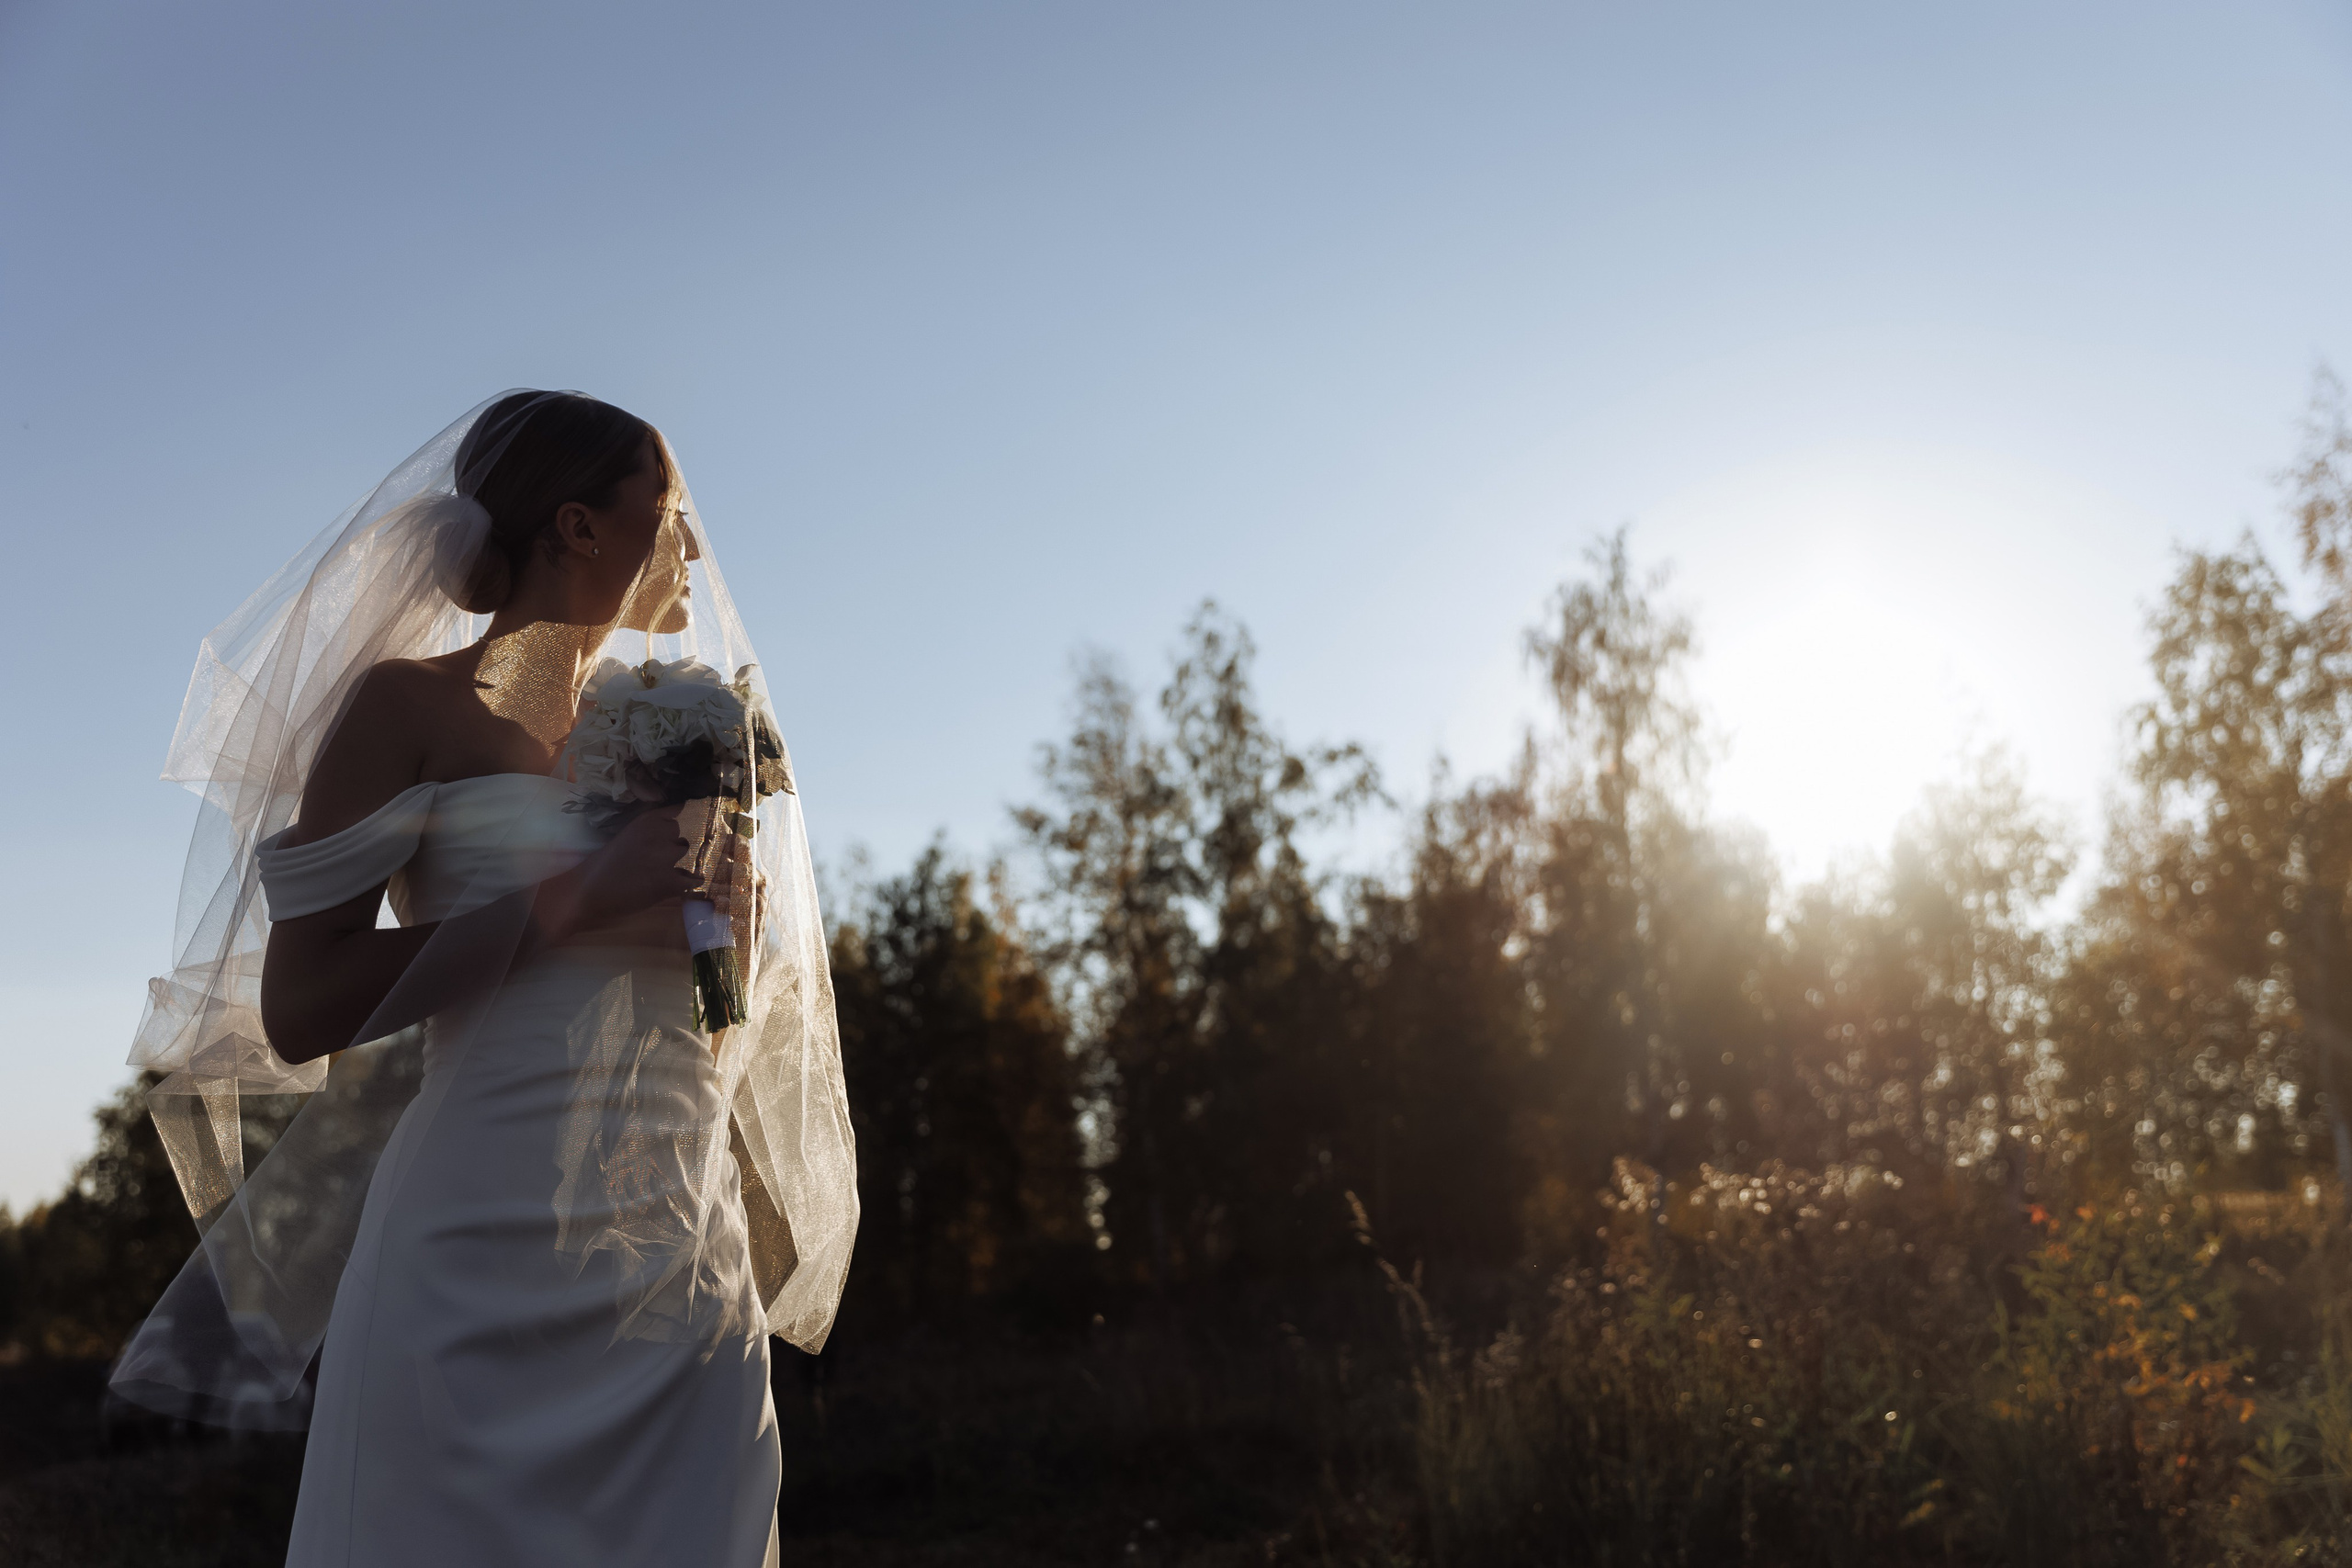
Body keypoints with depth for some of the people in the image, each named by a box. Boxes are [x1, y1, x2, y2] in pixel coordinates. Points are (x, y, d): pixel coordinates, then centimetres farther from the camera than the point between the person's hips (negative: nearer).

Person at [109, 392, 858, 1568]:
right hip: (493, 1263, -6)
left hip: (687, 1268, 6)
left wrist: (725, 915, 3)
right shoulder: (414, 704, -1)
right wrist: (576, 898, -15)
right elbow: (298, 1010, -9)